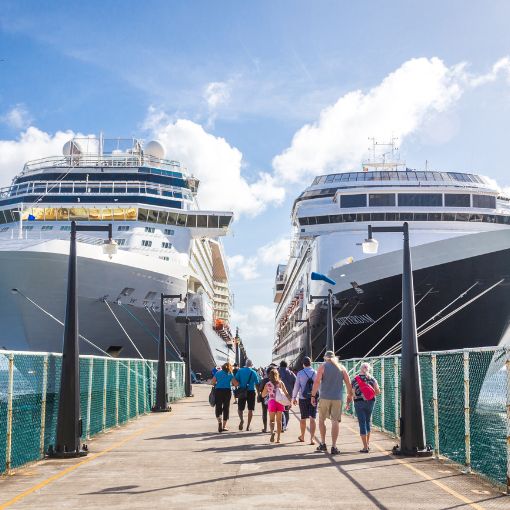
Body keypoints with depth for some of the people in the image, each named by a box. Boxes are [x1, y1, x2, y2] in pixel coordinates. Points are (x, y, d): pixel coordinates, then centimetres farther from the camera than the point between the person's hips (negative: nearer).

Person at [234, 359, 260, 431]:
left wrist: (238, 385, 11)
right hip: (251, 391, -1)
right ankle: (248, 426, 7)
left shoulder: (240, 370, -1)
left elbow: (235, 380, -7)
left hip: (242, 392, 1)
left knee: (240, 408, 12)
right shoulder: (254, 372, -4)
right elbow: (257, 383, -2)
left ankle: (241, 419, -16)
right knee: (250, 409, 8)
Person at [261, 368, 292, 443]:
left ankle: (272, 432, -21)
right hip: (280, 402, 1)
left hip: (272, 402, -1)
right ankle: (278, 438, 12)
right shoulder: (280, 383, 1)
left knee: (271, 420, 9)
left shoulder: (268, 384, -1)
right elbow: (286, 393, -2)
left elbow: (263, 395, 7)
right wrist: (290, 401, 5)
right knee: (279, 421, 11)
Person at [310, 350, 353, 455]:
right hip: (338, 398, 1)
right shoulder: (341, 367, 7)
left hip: (325, 397, -1)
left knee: (322, 419, 16)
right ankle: (333, 447, -1)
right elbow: (348, 383, 5)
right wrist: (350, 394, 17)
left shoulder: (323, 367, 1)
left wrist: (313, 395, -6)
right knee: (335, 421, 2)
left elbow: (317, 382, -8)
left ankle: (323, 444, 17)